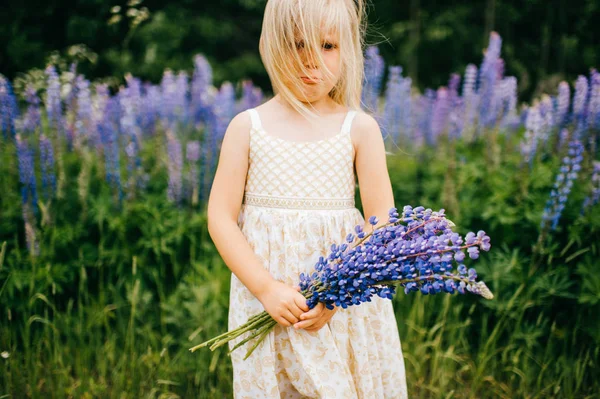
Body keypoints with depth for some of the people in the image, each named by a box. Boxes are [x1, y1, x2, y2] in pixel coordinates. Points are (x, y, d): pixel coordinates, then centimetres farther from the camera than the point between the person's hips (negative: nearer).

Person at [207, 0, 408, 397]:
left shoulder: (360, 128, -1)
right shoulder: (247, 126, -1)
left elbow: (382, 221, -3)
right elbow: (220, 218, -3)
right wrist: (268, 289, -14)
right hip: (265, 301, 0)